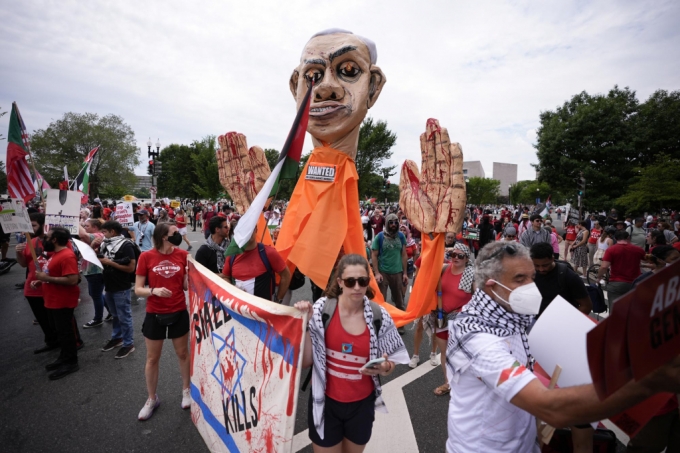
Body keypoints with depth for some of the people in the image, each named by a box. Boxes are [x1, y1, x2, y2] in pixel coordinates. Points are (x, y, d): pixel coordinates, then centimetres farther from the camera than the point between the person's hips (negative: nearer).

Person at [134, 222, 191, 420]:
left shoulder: (183, 255, -7)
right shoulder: (146, 257, -11)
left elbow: (187, 286, -3)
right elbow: (138, 289, -7)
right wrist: (154, 290, -27)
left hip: (179, 313, 1)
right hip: (155, 315, -1)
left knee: (183, 354, 16)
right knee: (152, 358, 15)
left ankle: (186, 391, 38)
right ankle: (152, 399, 38)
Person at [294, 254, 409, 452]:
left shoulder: (379, 316, -13)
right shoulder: (321, 310, -17)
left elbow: (391, 362, 0)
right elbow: (305, 362, -13)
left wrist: (384, 367, -21)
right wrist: (305, 323, -24)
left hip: (362, 404, 2)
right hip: (325, 402, -1)